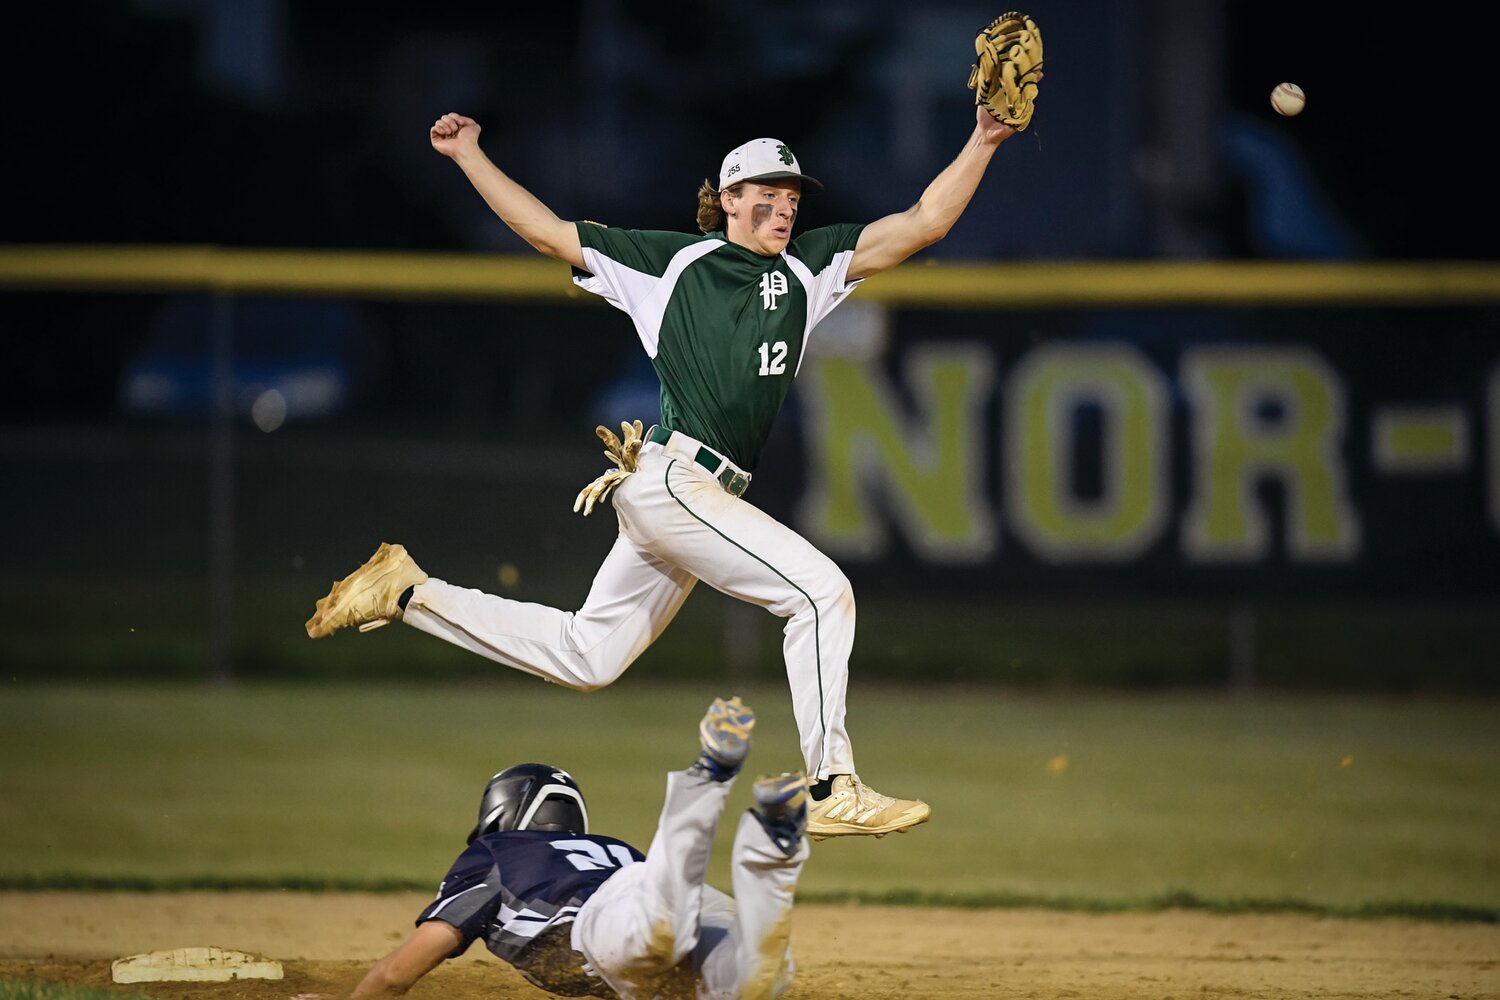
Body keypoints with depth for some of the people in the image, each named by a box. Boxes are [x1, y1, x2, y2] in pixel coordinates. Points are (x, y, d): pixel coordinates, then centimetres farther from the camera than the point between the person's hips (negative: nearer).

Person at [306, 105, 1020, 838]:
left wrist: (981, 144, -1)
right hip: (672, 479, -7)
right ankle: (832, 791, -17)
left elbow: (922, 224, 9)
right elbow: (547, 232, 11)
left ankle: (412, 594, 24)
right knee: (819, 590, -17)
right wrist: (469, 156, 9)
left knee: (587, 657, 14)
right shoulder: (669, 261, 4)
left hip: (701, 497, 7)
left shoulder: (806, 267, 16)